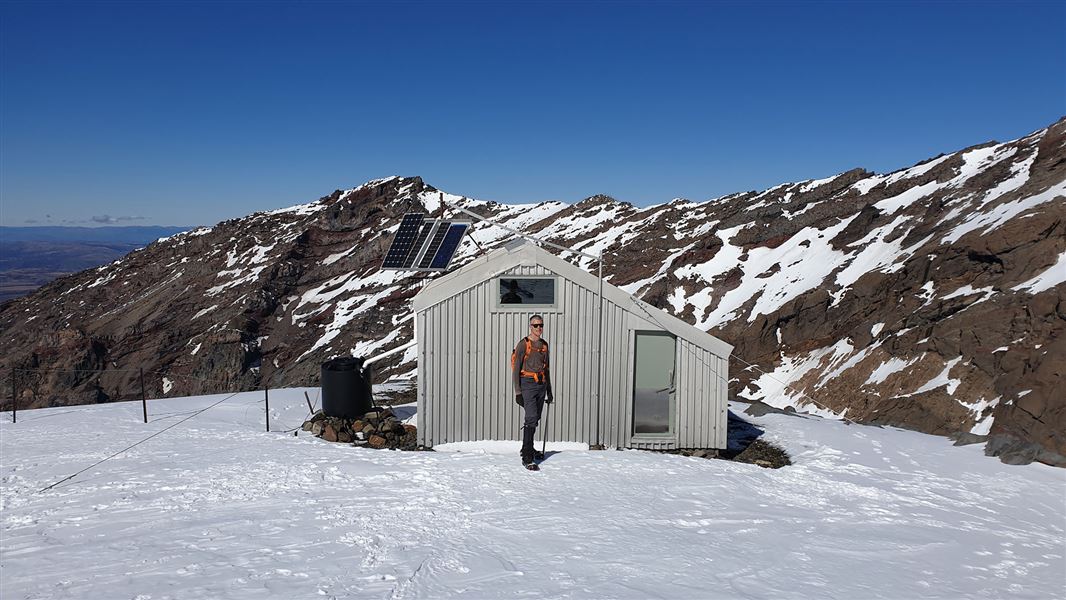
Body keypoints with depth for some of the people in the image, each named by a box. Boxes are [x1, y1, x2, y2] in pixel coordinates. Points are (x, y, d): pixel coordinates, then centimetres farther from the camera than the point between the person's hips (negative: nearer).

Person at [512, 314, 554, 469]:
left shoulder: (544, 345, 14)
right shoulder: (523, 344, -5)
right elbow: (516, 368, -7)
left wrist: (549, 391, 21)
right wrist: (517, 391, -14)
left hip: (541, 386, 7)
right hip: (528, 385, -7)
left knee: (535, 420, 13)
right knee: (531, 419, -15)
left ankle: (527, 449, 30)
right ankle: (527, 458, -14)